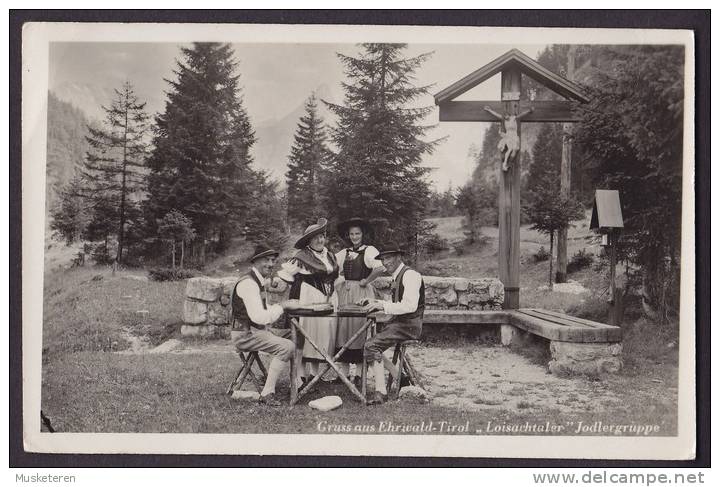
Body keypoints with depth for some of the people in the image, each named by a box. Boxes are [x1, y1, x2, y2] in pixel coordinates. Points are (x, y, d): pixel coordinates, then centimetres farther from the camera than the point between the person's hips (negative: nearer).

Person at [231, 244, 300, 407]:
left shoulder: (260, 282, 17)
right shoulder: (248, 283, -17)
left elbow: (265, 313, 17)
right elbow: (259, 317, -26)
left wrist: (284, 306, 2)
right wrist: (281, 306, -17)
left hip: (257, 331, 10)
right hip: (245, 335, -10)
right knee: (286, 347, -24)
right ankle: (267, 393, -18)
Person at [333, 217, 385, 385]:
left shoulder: (369, 250, -6)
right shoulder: (343, 253, 13)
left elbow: (380, 268, -22)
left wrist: (366, 281, -14)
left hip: (362, 294, -6)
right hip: (344, 293, 6)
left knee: (359, 329, -4)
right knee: (342, 328, 4)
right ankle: (344, 371, 11)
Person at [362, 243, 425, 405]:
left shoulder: (410, 275, -12)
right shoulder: (397, 277, 19)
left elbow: (410, 305, -23)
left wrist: (383, 306, -21)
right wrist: (379, 304, 6)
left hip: (409, 324, -10)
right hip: (399, 322, 10)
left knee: (371, 345, -20)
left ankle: (381, 392, -19)